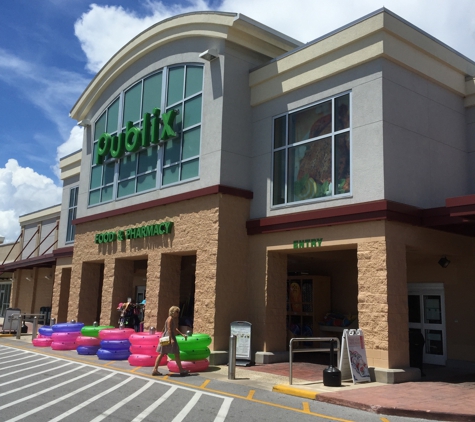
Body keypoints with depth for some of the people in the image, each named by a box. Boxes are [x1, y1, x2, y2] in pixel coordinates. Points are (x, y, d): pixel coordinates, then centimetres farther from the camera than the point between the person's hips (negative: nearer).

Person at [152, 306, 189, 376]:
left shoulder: (173, 319, 17)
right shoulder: (170, 318, -12)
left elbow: (175, 329, 26)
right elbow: (169, 329, -21)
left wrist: (182, 334, 24)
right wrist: (171, 339, -27)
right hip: (169, 337, -10)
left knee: (161, 354, 9)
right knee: (176, 353, -3)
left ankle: (155, 370, 9)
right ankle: (181, 370, 3)